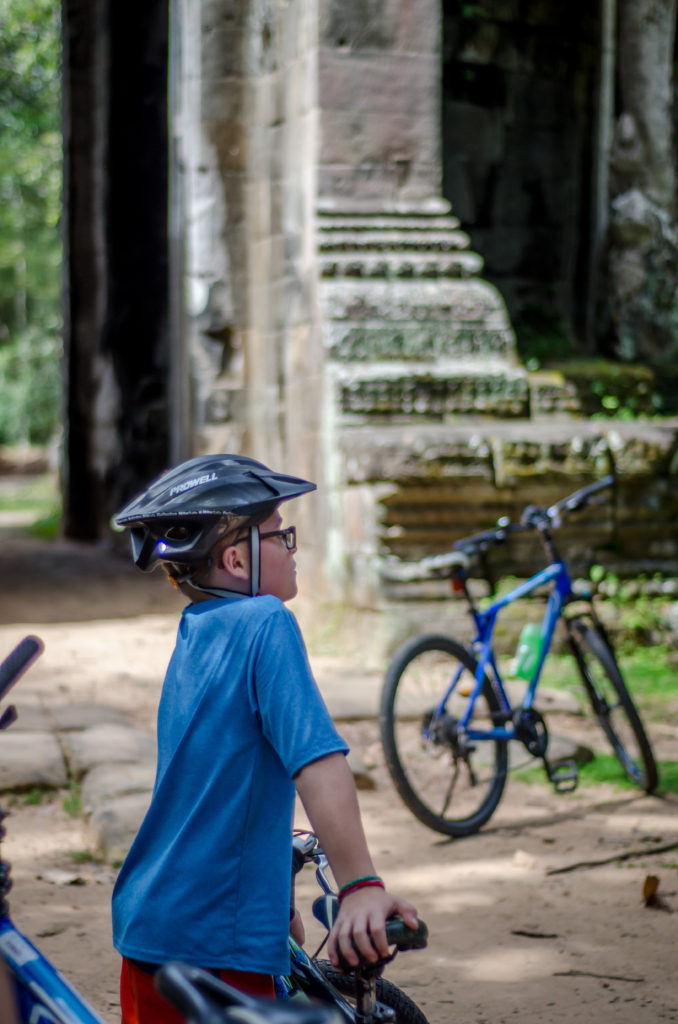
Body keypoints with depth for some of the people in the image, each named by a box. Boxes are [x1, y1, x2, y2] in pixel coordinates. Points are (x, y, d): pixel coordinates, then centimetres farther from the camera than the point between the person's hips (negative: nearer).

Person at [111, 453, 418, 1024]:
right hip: (217, 947, -9)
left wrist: (274, 898, 34)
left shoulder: (194, 635, 14)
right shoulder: (264, 622, -13)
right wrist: (360, 884, -29)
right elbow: (316, 759, -24)